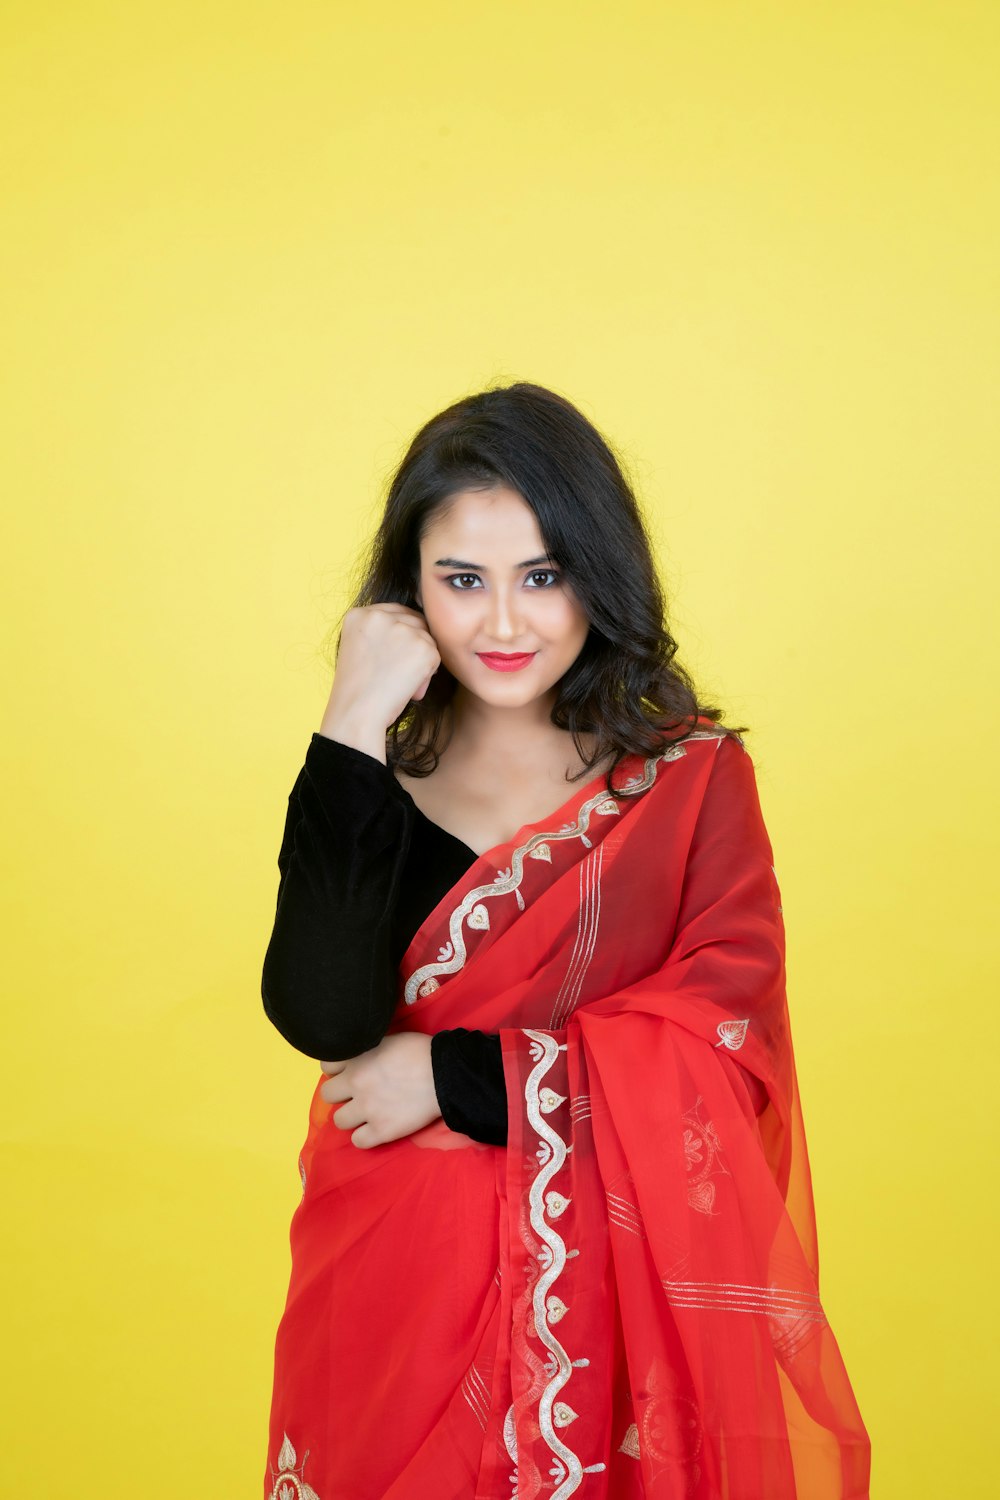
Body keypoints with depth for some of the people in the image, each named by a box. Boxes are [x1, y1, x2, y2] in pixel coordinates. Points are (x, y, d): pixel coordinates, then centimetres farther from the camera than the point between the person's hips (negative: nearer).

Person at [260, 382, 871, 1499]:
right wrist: (355, 730, -19)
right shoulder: (367, 777, -3)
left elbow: (727, 1034, -11)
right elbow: (323, 1022, -17)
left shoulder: (691, 771, -4)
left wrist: (460, 1077, -14)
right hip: (400, 1276, 1)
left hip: (622, 1272, 0)